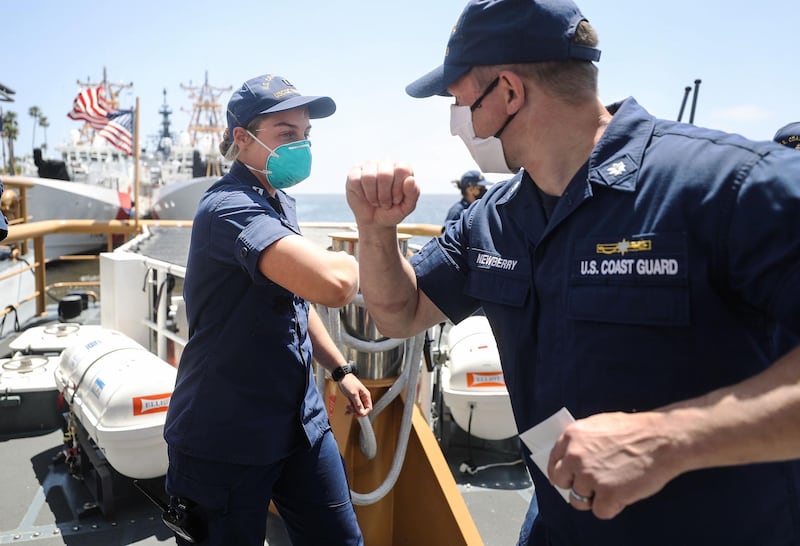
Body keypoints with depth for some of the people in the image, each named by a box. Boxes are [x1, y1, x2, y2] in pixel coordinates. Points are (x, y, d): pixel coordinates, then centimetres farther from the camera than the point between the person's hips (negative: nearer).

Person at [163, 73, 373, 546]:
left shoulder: (281, 202, 9)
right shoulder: (230, 208, -22)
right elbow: (331, 284, -40)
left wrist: (341, 369, 16)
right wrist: (360, 258, -17)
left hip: (301, 420, 8)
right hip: (227, 437, -8)